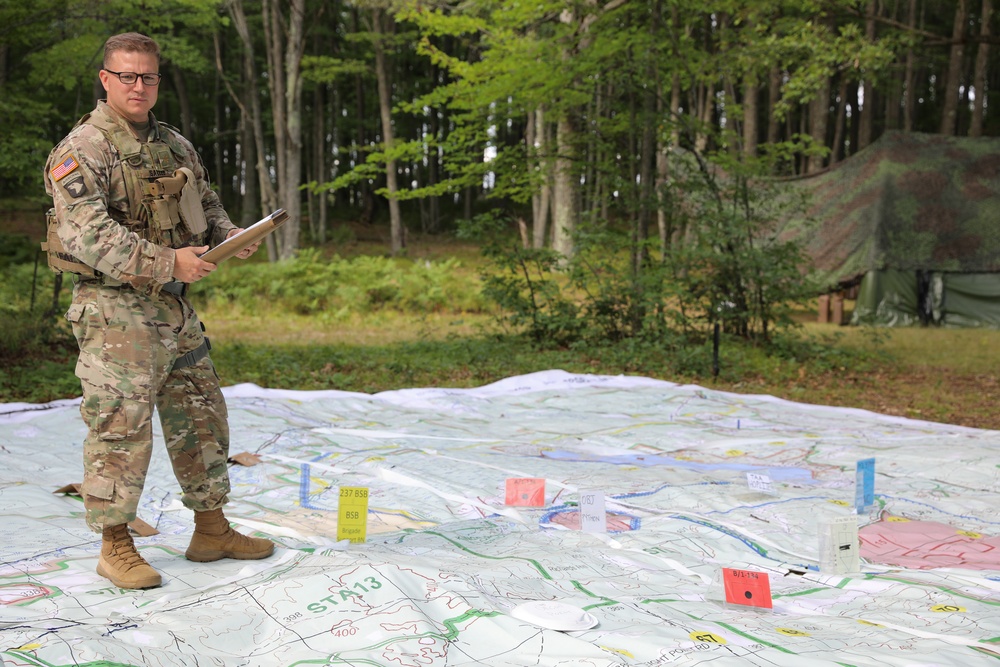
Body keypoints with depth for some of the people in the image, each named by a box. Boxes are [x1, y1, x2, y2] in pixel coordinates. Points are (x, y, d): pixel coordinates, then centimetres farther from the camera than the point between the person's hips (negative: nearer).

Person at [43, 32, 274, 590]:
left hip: (176, 308, 8)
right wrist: (166, 262, -26)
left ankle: (213, 531, 24)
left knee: (202, 418, 12)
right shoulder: (83, 149, -9)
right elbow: (86, 233, -21)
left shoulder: (177, 146, 14)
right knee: (120, 427, -4)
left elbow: (208, 205, 23)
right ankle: (116, 547, 10)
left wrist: (231, 237, 0)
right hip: (115, 309, -7)